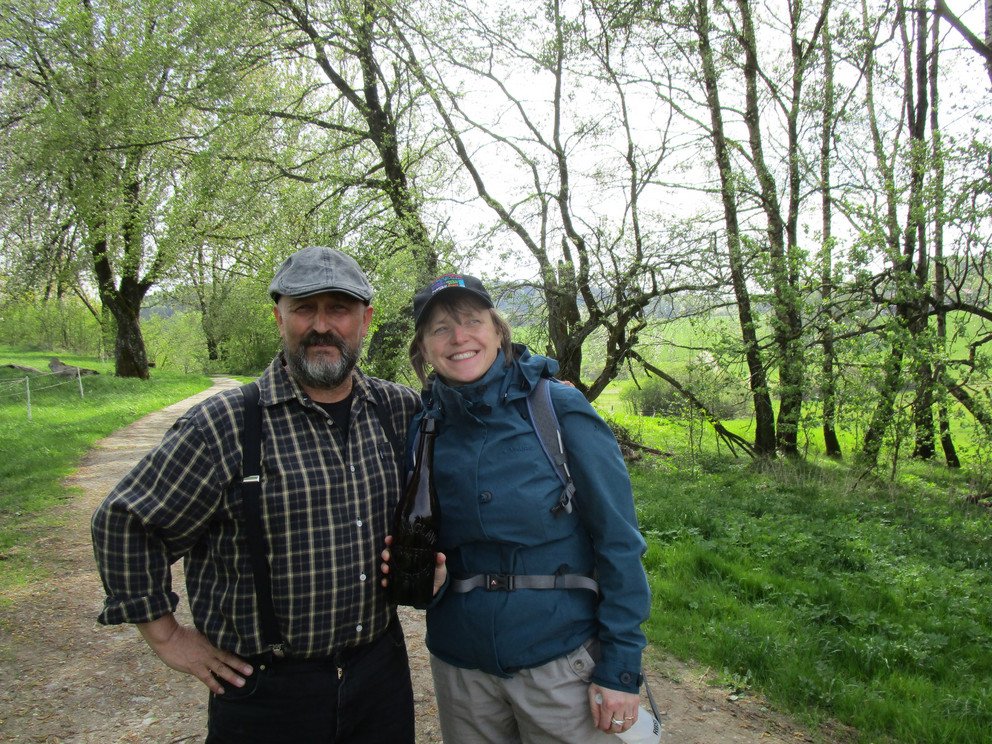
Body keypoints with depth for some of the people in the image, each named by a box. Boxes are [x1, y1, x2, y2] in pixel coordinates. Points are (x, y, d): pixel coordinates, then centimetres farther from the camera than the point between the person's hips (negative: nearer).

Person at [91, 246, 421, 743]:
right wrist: (166, 636, -4)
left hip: (381, 667, 4)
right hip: (267, 688, -3)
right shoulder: (225, 426, -14)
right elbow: (124, 521, -7)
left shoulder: (399, 410, -1)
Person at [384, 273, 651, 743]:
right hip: (460, 667, 4)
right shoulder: (423, 429, 0)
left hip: (563, 659, -3)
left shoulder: (559, 409, -11)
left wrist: (621, 666, -12)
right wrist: (426, 577, -10)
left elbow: (618, 540, -10)